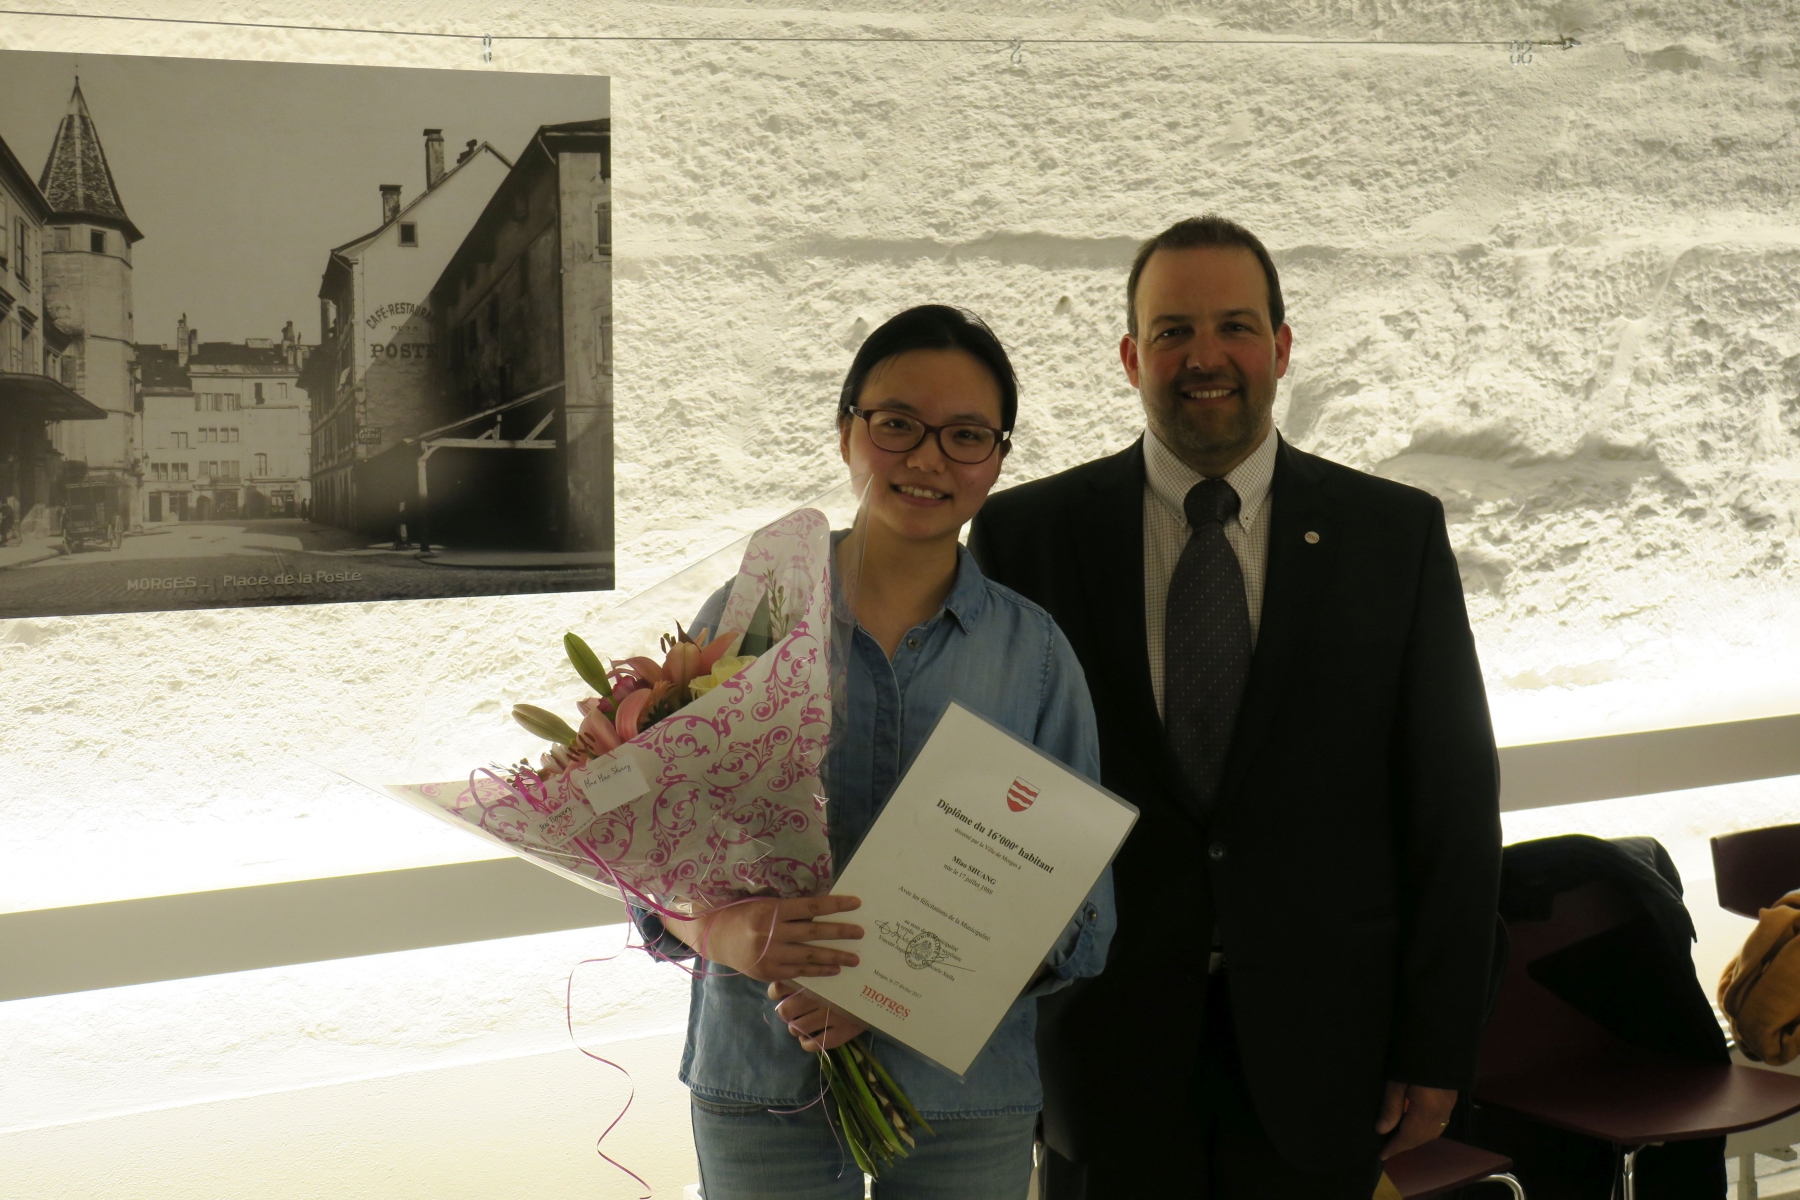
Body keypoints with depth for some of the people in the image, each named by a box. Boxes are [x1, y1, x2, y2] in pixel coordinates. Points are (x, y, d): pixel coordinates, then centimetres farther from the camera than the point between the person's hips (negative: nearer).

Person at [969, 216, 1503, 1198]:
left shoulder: (1397, 535, 1)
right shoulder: (1025, 535, 0)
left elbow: (1454, 803, 1)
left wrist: (1437, 1047, -1)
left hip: (1319, 1053, 1)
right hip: (1104, 1042, 0)